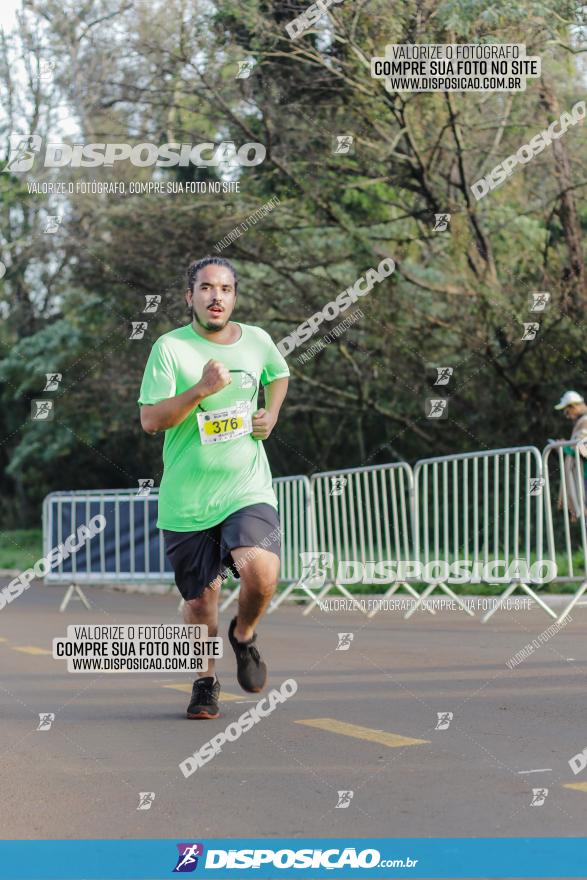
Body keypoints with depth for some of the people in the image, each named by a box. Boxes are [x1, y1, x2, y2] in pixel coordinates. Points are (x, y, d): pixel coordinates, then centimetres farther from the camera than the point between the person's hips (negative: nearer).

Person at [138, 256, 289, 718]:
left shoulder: (257, 341, 5)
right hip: (186, 501, -1)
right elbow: (150, 420, -13)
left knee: (261, 573, -24)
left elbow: (279, 374, 28)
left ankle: (244, 634, 9)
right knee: (200, 601, 6)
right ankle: (206, 681, 34)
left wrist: (270, 416, 10)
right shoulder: (171, 348, -6)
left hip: (248, 490, 1)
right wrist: (201, 389, -23)